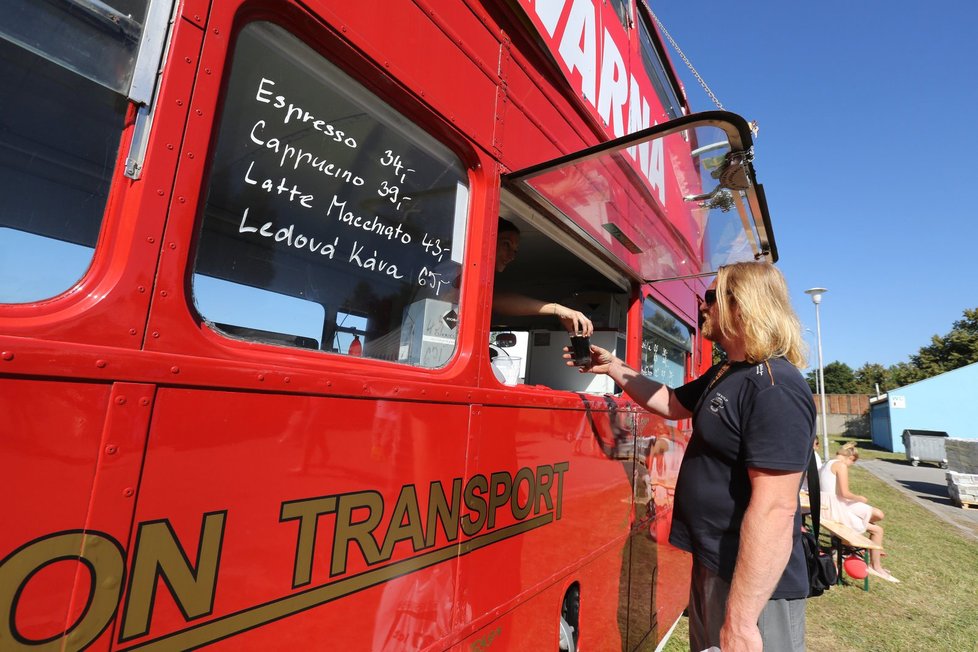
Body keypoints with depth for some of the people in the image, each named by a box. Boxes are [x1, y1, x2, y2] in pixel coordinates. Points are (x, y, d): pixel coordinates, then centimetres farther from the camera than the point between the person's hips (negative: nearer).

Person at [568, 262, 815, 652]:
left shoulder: (775, 390, -25)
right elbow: (671, 403, 20)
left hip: (753, 586, -9)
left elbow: (775, 510, -29)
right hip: (711, 565, 9)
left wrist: (739, 621, -28)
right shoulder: (724, 374, 6)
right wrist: (613, 368, 16)